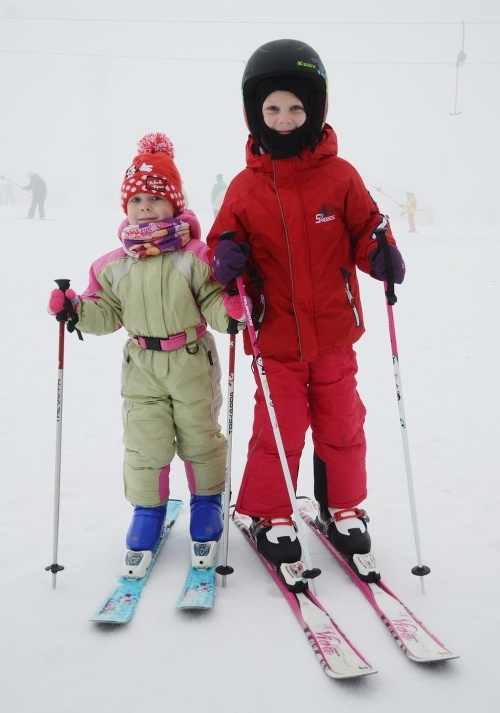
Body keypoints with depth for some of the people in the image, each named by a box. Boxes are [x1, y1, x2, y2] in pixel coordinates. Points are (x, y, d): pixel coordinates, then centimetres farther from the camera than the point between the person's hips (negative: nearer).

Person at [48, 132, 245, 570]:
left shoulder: (195, 257, -12)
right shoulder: (114, 266, -1)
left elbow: (212, 304, -9)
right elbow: (106, 313, 7)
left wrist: (229, 309, -30)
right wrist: (74, 309, -9)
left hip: (193, 363, -2)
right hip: (143, 368, 2)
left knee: (200, 438, 13)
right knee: (145, 445, 6)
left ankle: (207, 502, 35)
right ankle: (148, 509, 28)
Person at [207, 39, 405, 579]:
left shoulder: (339, 176, -5)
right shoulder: (245, 187, -3)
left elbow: (365, 229, 4)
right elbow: (224, 240, 6)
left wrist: (381, 256, -17)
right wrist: (225, 261, -17)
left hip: (333, 335, 1)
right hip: (276, 337, 0)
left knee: (341, 427, 12)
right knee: (277, 431, 5)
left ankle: (342, 509, 33)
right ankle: (270, 517, 25)